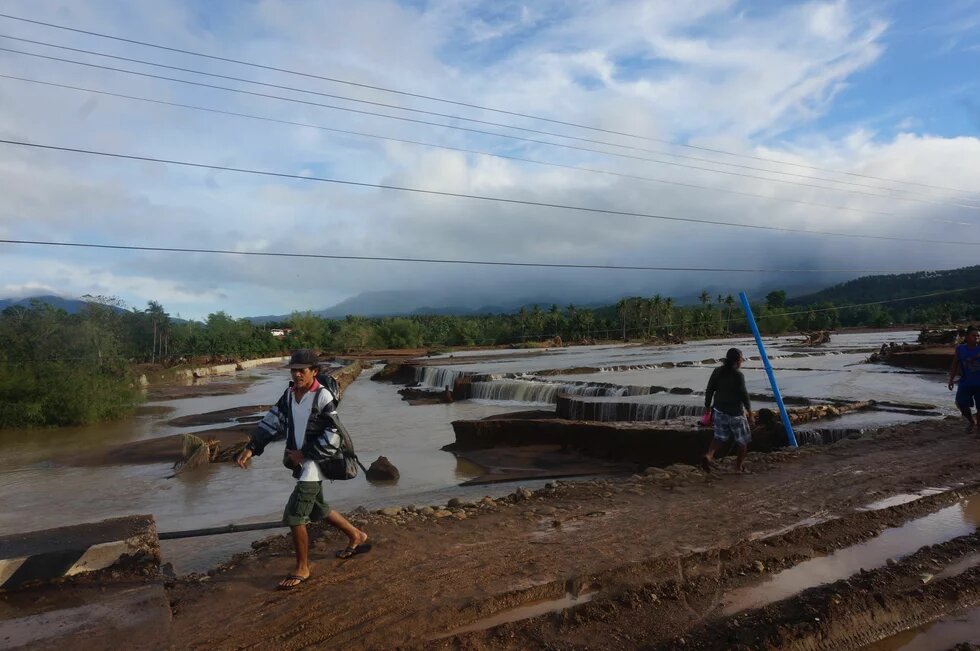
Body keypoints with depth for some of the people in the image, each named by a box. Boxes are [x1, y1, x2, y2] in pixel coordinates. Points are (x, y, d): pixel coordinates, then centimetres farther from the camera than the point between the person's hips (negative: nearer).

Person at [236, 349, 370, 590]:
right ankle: (356, 536, 42)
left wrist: (303, 454, -17)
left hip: (313, 464, -8)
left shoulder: (323, 397, -18)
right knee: (319, 509, 22)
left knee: (294, 516, -6)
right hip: (300, 463, 8)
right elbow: (272, 422, 2)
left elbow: (331, 438, -18)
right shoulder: (289, 394, 4)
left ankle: (302, 569, 12)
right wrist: (251, 448, -9)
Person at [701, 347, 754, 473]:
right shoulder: (738, 375, -16)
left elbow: (709, 390, 4)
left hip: (719, 410, 5)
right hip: (735, 413, -5)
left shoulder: (717, 371, 1)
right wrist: (749, 411, -2)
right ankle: (739, 465, 22)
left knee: (720, 436, 16)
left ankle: (709, 456, -7)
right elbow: (743, 394, -14)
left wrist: (707, 407, 14)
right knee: (743, 439, 14)